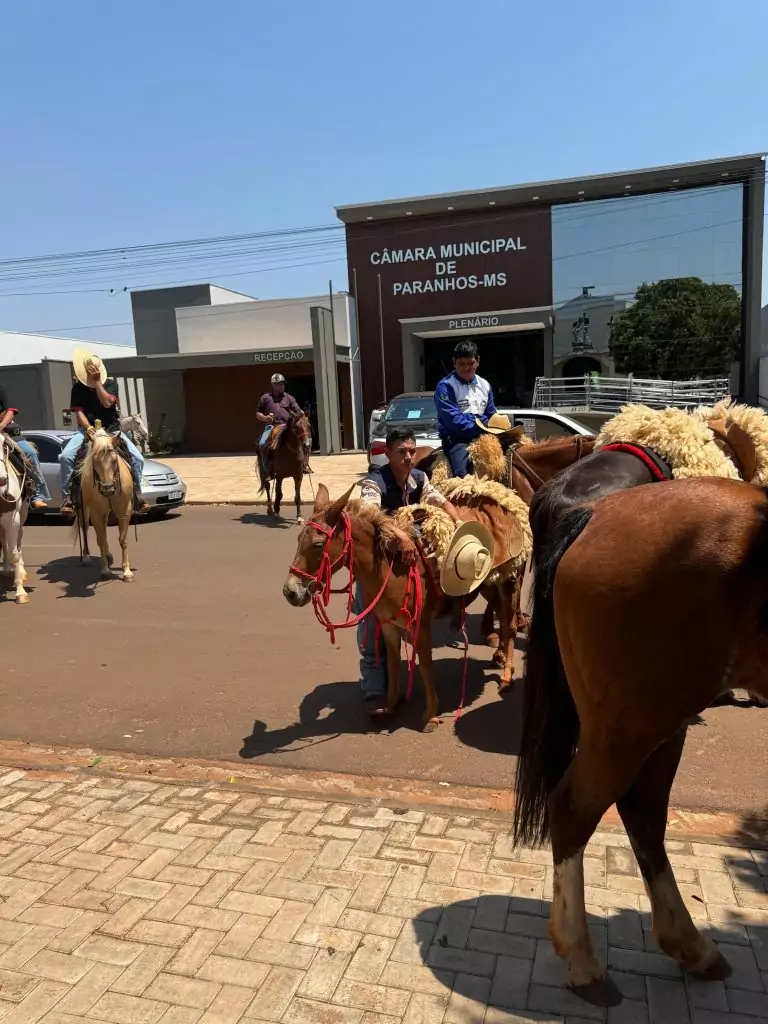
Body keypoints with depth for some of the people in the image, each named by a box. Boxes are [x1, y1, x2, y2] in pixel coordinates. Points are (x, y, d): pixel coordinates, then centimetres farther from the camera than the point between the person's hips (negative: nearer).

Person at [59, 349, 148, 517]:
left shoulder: (110, 382, -2)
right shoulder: (78, 387, 0)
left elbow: (107, 402, -19)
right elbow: (79, 411, -7)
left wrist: (97, 381, -22)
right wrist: (88, 428, -24)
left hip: (112, 429, 0)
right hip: (88, 429, 0)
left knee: (138, 458, -16)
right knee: (65, 456, -24)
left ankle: (137, 495, 1)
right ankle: (67, 497, -13)